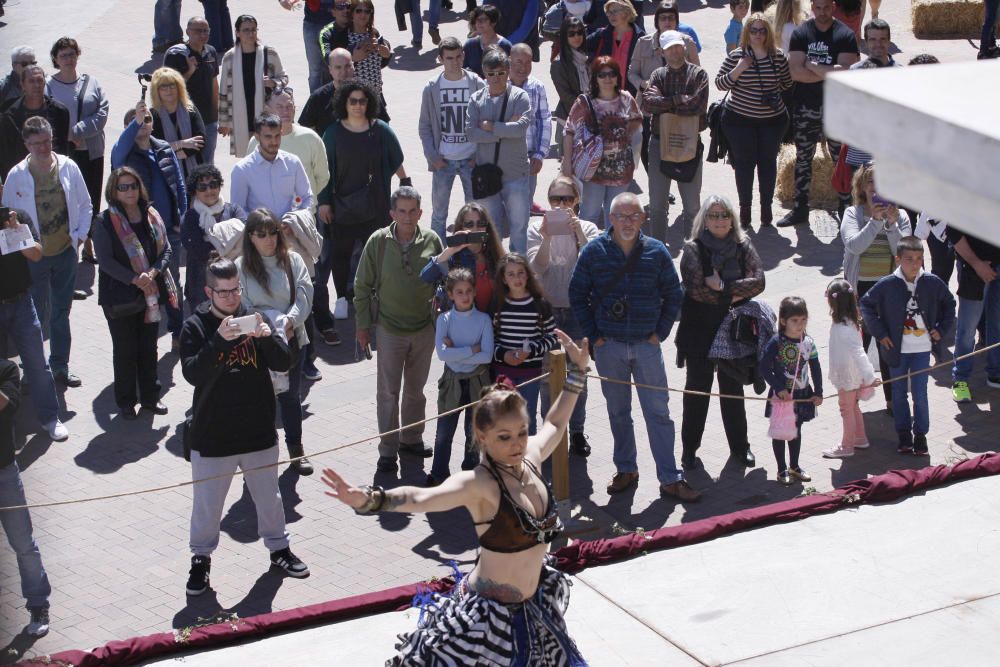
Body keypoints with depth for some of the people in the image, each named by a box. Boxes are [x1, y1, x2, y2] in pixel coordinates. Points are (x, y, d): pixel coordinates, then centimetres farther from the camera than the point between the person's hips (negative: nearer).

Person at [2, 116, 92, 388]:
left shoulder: (68, 168, -5)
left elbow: (85, 206, 5)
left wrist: (79, 235, -5)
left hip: (65, 253, 2)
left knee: (61, 312, 13)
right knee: (38, 315, 5)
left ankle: (60, 365, 27)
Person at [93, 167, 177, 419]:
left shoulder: (152, 217, 3)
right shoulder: (106, 222, -11)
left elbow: (166, 249, 2)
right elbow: (105, 260, -15)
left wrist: (153, 272, -16)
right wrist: (134, 279, -22)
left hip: (151, 293, 4)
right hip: (120, 296, -4)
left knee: (149, 347, 14)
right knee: (125, 350, 5)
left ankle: (150, 397, 27)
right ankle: (125, 401, 18)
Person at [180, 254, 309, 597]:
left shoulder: (253, 318, 1)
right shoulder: (195, 327, -8)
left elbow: (283, 363, -5)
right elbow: (193, 374, -22)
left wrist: (267, 337, -25)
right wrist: (219, 340, -36)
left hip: (259, 432, 3)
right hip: (211, 436, -3)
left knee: (269, 497, 18)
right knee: (207, 503, 7)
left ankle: (278, 547, 36)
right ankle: (201, 559, 25)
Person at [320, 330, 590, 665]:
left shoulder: (530, 457, -4)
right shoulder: (479, 484, -24)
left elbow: (555, 424, 19)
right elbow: (422, 498, -41)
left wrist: (577, 372, 26)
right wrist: (369, 500, -58)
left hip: (531, 609, 7)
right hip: (488, 614, -7)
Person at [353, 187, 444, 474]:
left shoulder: (431, 241, -5)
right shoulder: (378, 242, -10)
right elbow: (363, 286, -2)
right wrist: (362, 325, -2)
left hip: (425, 329, 2)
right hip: (389, 329, -2)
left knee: (415, 389, 17)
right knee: (388, 392, 3)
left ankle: (411, 439, 33)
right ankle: (388, 450, 11)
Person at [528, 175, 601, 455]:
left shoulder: (587, 228, -1)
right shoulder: (537, 228, -1)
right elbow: (538, 267, -12)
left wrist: (578, 233, -26)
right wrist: (547, 238, -25)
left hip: (577, 310, 0)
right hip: (547, 309, 0)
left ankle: (577, 432, 21)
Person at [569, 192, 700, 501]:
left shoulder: (657, 252, -2)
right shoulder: (593, 252, -4)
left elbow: (674, 294, 8)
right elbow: (577, 294, 4)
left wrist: (660, 332, 1)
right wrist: (592, 334, -1)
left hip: (647, 345, 0)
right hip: (609, 346, 0)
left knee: (658, 412, 0)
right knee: (618, 412, 11)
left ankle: (670, 479, 4)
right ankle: (626, 470, 26)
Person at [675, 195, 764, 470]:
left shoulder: (743, 246, 1)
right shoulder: (693, 249, -7)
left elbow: (758, 282, -11)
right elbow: (697, 289, -17)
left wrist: (723, 286, -19)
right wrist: (732, 296, -11)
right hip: (700, 331, -2)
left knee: (733, 389, 12)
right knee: (697, 388, 6)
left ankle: (739, 447, 21)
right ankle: (689, 447, 16)